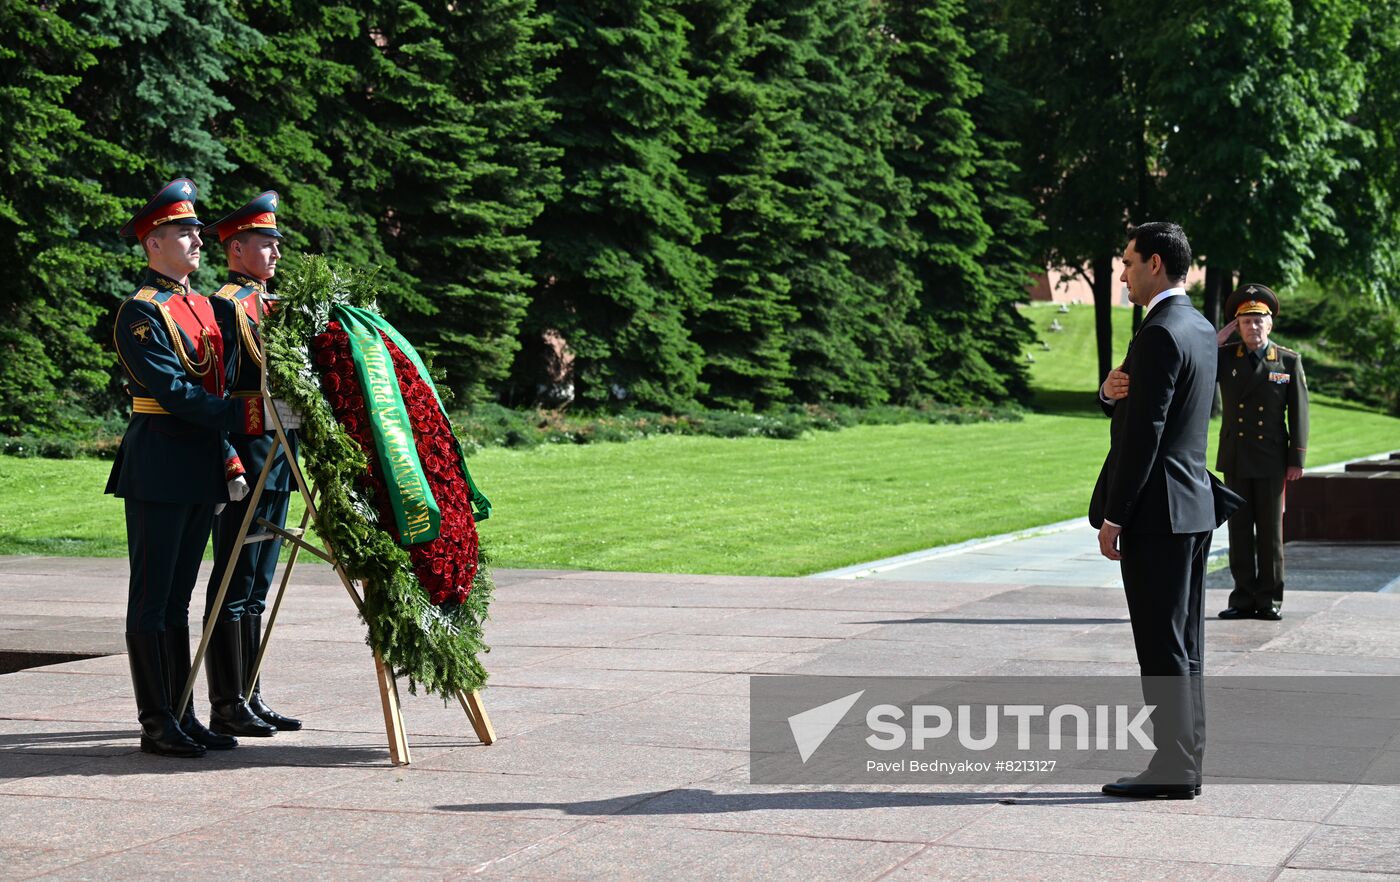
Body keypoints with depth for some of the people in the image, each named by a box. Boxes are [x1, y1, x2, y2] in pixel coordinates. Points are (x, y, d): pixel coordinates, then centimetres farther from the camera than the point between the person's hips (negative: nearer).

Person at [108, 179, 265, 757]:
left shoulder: (202, 307, 17)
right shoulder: (140, 312, -10)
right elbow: (174, 392, -18)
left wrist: (231, 464, 13)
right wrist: (251, 417, -23)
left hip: (201, 472, 8)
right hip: (158, 473, -8)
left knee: (178, 598, 12)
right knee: (152, 600, -2)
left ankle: (182, 716, 17)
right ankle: (157, 726, 1)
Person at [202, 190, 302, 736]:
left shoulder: (271, 304, 18)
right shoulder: (225, 305, -10)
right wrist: (229, 460, -21)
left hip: (277, 462, 9)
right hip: (244, 457, -9)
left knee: (256, 587, 12)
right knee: (234, 586, -5)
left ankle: (250, 697, 17)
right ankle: (227, 706, -1)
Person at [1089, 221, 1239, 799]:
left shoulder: (1160, 335, -17)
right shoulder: (1200, 329, 14)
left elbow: (1144, 433, -19)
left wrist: (1113, 518, -15)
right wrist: (1111, 392, -5)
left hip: (1156, 512, -10)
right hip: (1194, 507, 10)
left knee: (1163, 647, -5)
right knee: (1183, 645, 12)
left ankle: (1173, 768, -1)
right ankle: (1185, 763, 17)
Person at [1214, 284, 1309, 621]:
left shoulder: (1289, 361, 0)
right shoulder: (1225, 357, 5)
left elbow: (1299, 412, 0)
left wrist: (1297, 459, -4)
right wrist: (1216, 341, -7)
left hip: (1271, 460, -2)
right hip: (1235, 460, 2)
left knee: (1270, 530, 3)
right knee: (1239, 530, 5)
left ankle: (1270, 599, 9)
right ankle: (1244, 597, 10)